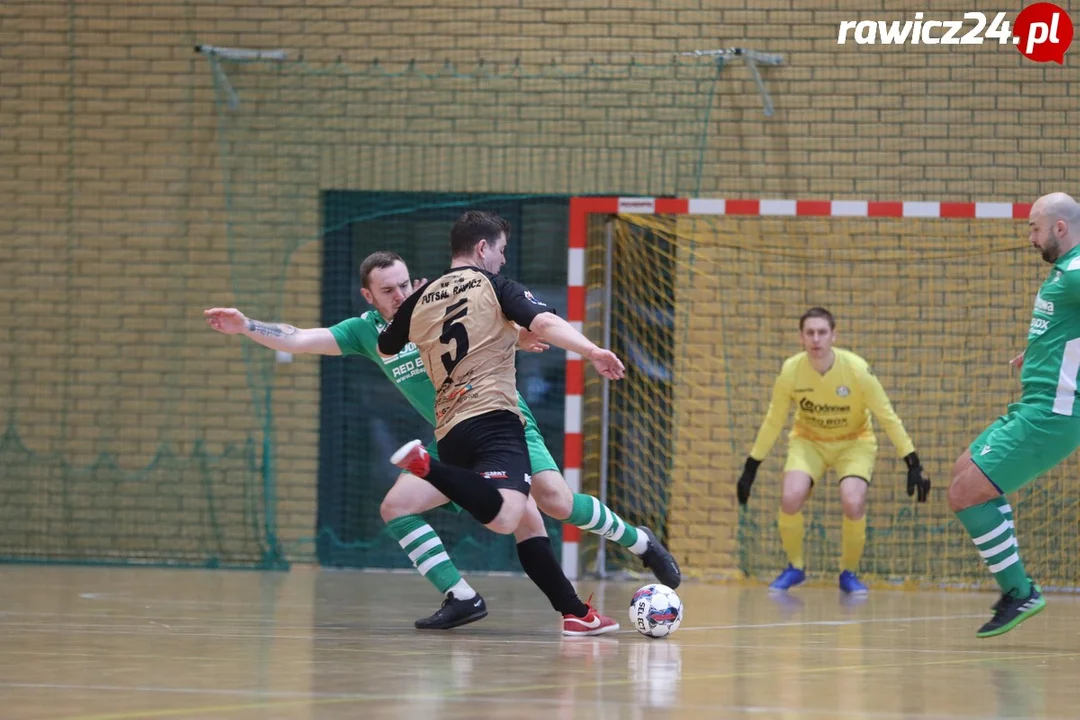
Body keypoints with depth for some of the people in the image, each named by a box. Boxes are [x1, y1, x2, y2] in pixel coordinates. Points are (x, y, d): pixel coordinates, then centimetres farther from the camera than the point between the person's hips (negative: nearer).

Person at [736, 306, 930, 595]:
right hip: (808, 441, 1)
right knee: (790, 498, -25)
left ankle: (849, 573, 1)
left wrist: (913, 465, -16)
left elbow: (887, 416, -15)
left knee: (853, 503, -26)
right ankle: (795, 567, 3)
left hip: (854, 442, -1)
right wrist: (750, 468, -2)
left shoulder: (856, 369, -24)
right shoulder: (790, 370, -19)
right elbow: (773, 421, -4)